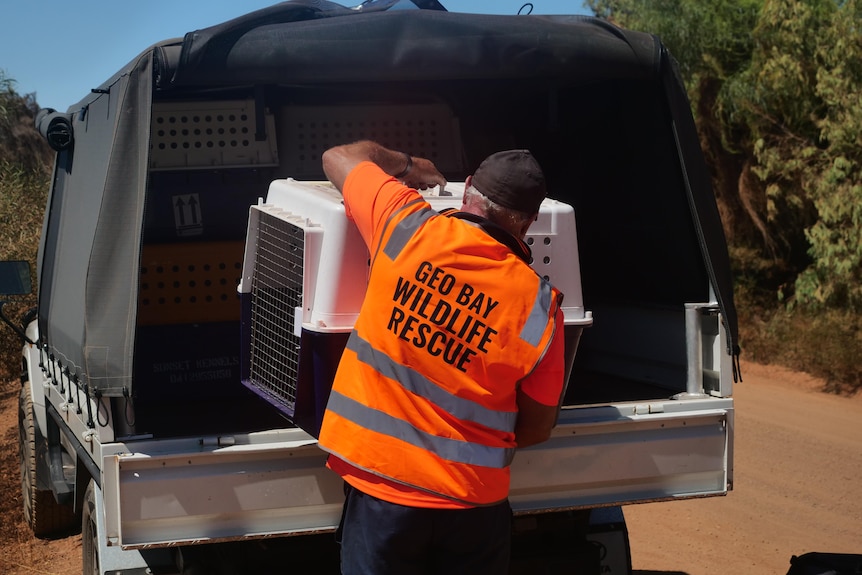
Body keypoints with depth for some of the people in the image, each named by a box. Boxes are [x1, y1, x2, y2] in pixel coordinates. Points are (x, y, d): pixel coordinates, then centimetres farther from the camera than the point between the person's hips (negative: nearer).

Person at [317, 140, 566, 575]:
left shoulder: (407, 227, -10)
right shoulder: (539, 306, -10)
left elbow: (340, 157, 9)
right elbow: (536, 428, 1)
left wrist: (408, 165, 26)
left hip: (381, 485, 0)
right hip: (472, 501, 0)